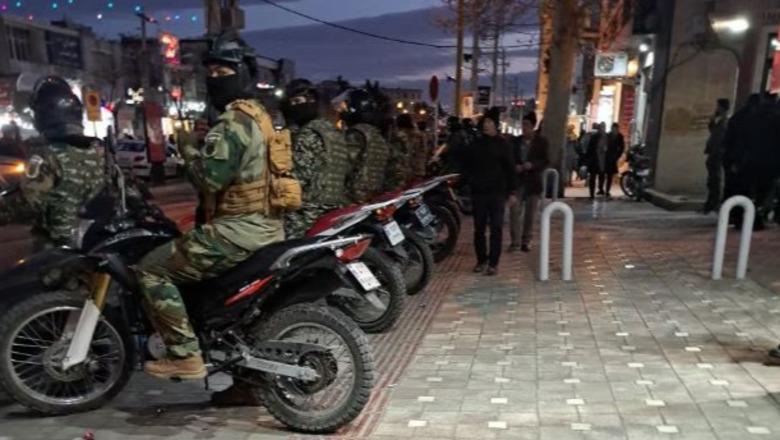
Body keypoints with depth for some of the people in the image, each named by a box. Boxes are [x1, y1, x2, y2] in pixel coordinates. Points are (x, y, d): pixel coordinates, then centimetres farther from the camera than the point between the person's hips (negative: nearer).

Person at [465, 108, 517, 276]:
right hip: (478, 191, 3)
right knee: (479, 228, 8)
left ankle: (493, 263, 4)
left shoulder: (502, 144, 0)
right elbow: (468, 166, 14)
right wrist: (470, 181, 3)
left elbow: (510, 169, -2)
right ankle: (481, 260, 19)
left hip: (497, 192, -3)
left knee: (496, 229, -1)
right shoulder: (476, 143, 9)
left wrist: (512, 191, -7)